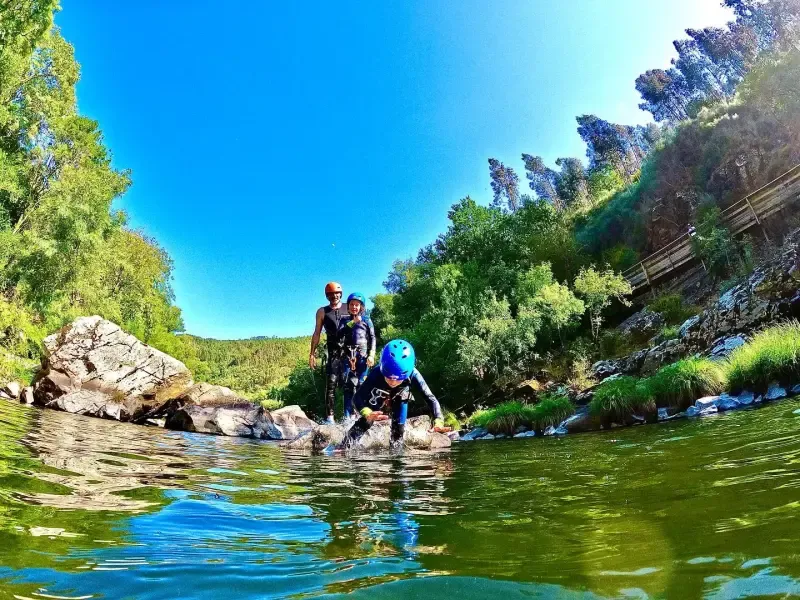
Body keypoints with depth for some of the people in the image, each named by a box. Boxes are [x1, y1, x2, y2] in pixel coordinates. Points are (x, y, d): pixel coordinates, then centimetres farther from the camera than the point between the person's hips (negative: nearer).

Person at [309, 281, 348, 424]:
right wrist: (312, 354, 5)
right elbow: (317, 334, 11)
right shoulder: (322, 312, 11)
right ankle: (330, 416, -7)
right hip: (334, 352, 0)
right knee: (331, 384, -7)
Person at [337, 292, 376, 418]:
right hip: (348, 355, 1)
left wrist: (371, 355, -4)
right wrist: (351, 323, -8)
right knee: (348, 384, -7)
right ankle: (348, 415, -7)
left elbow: (372, 338, 7)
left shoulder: (366, 320, 13)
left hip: (362, 354, -1)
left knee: (361, 384, -7)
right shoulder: (344, 320, 16)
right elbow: (339, 335, 0)